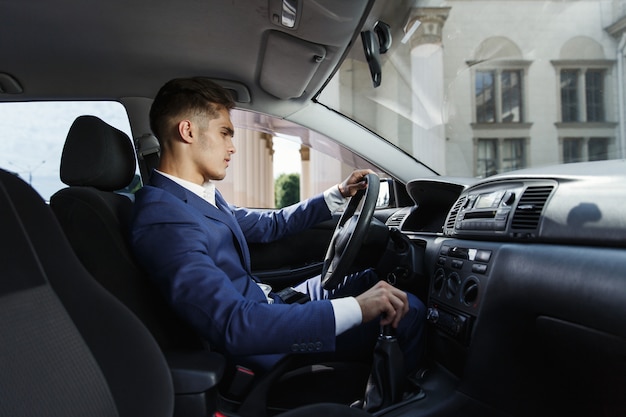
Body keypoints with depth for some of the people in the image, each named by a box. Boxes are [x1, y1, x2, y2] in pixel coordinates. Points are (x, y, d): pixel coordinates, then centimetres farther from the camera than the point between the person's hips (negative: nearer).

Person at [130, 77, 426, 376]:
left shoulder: (204, 195, 4)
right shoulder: (164, 219, -28)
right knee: (407, 311, -9)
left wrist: (338, 194, 14)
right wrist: (357, 308, -36)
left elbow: (268, 225, 17)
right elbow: (233, 326, -36)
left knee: (371, 280, 14)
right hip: (261, 348, -9)